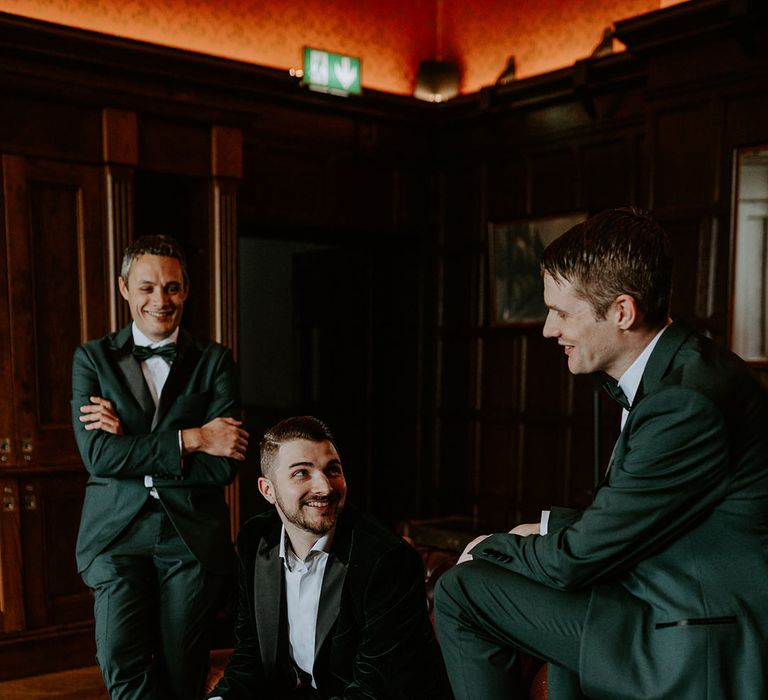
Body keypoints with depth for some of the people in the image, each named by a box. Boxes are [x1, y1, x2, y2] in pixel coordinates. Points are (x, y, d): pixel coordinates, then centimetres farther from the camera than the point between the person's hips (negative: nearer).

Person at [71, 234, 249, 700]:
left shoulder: (215, 361, 5)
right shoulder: (93, 358, 7)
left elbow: (224, 466, -5)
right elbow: (98, 455, -6)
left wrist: (128, 441, -9)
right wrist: (191, 438, -12)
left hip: (193, 538, 0)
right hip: (117, 533, 0)